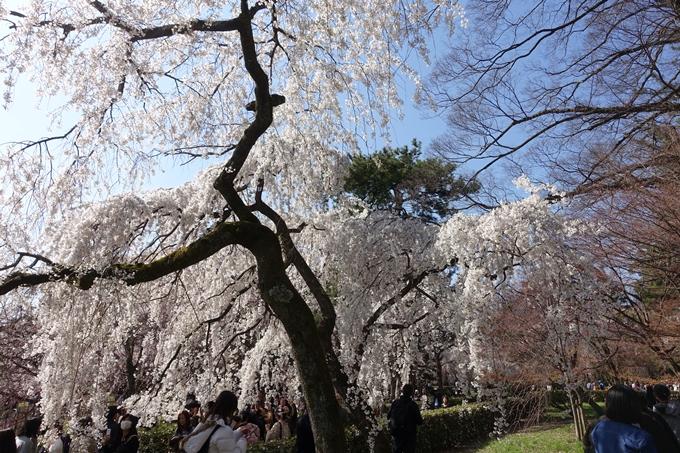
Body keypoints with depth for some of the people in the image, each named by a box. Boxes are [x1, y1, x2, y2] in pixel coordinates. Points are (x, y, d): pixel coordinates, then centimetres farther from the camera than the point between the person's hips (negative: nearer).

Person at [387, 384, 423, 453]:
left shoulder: (394, 402, -10)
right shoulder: (413, 405, -20)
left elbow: (388, 416, 0)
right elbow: (419, 422, -16)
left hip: (397, 433, 4)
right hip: (409, 434, -3)